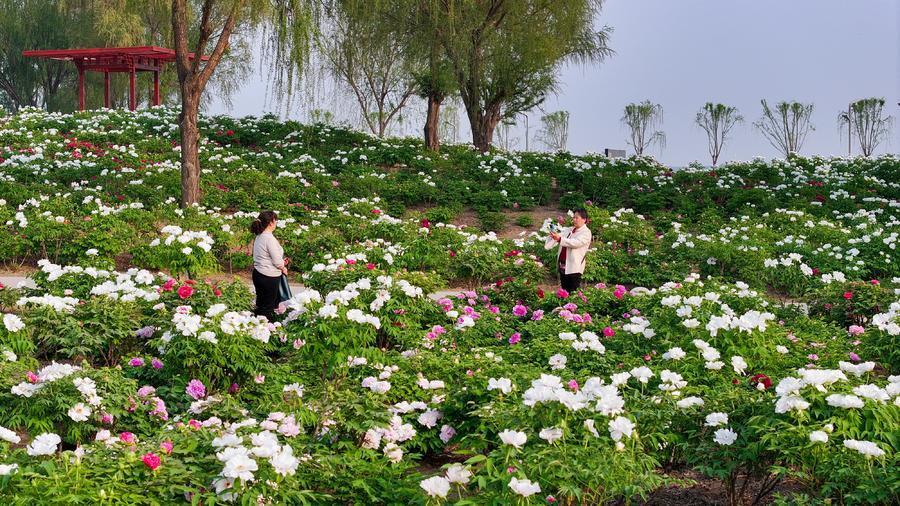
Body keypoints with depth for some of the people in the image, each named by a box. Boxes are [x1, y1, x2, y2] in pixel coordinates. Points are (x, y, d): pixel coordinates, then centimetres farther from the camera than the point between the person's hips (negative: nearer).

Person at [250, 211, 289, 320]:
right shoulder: (269, 238, -21)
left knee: (261, 304, 18)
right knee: (268, 307, 2)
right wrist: (283, 268, 1)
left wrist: (281, 262, 11)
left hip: (258, 274, 9)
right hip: (269, 277, -9)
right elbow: (277, 261, -18)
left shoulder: (259, 237, 7)